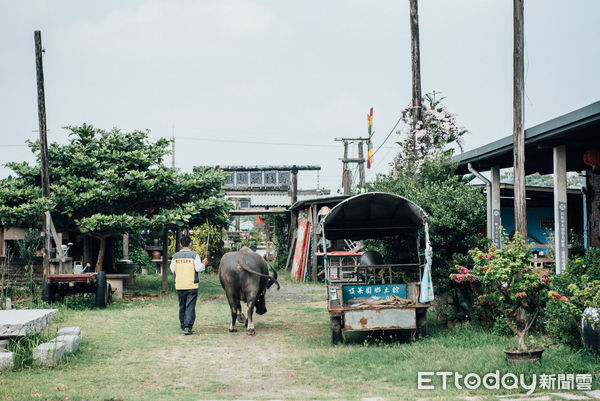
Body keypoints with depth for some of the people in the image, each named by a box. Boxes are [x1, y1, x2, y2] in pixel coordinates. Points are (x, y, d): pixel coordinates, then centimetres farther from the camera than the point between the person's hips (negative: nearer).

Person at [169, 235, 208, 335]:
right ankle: (188, 327, -11)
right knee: (190, 307, -1)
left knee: (182, 307, 16)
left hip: (179, 286, 3)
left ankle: (183, 326, 24)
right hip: (192, 285, -3)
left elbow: (172, 270, 7)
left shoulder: (175, 256, 3)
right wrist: (204, 264, 8)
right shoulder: (194, 255, -6)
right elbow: (199, 268, -10)